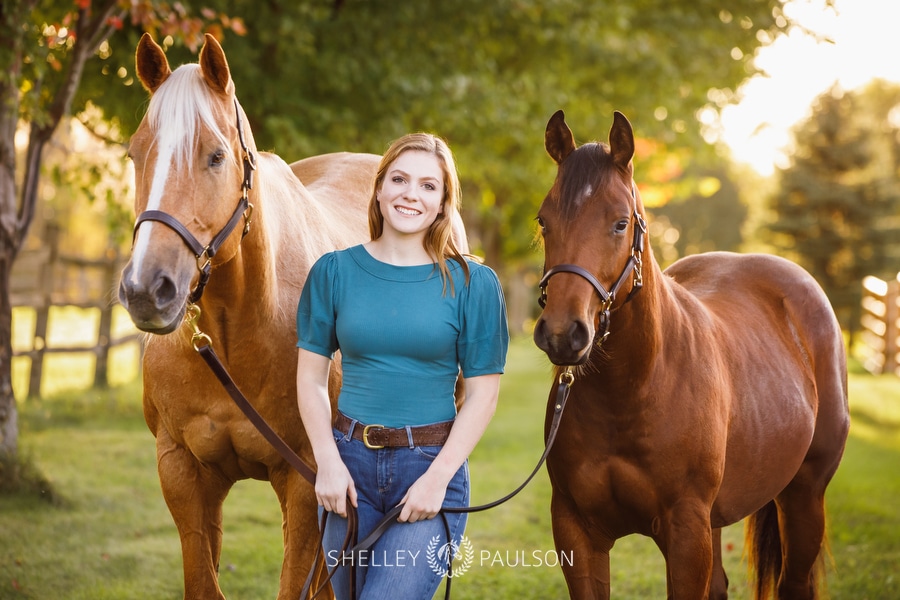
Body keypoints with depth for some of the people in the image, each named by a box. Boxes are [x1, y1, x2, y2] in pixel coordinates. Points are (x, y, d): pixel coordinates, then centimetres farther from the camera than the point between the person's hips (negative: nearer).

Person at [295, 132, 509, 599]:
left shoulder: (473, 283, -2)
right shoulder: (334, 271, 3)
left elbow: (482, 393, -3)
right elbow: (311, 376, 6)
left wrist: (437, 477, -11)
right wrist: (328, 462, -6)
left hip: (432, 463, -3)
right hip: (350, 460, 3)